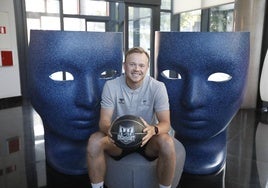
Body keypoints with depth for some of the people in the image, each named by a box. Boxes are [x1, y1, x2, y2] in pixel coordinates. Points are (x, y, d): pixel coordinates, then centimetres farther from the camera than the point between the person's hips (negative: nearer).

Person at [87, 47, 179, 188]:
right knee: (94, 141, -28)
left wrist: (153, 129, -42)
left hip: (147, 139, 0)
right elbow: (104, 119, -14)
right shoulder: (111, 86, -11)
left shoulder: (157, 87, -14)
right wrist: (109, 128, -40)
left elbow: (165, 123, -17)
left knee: (167, 143, -32)